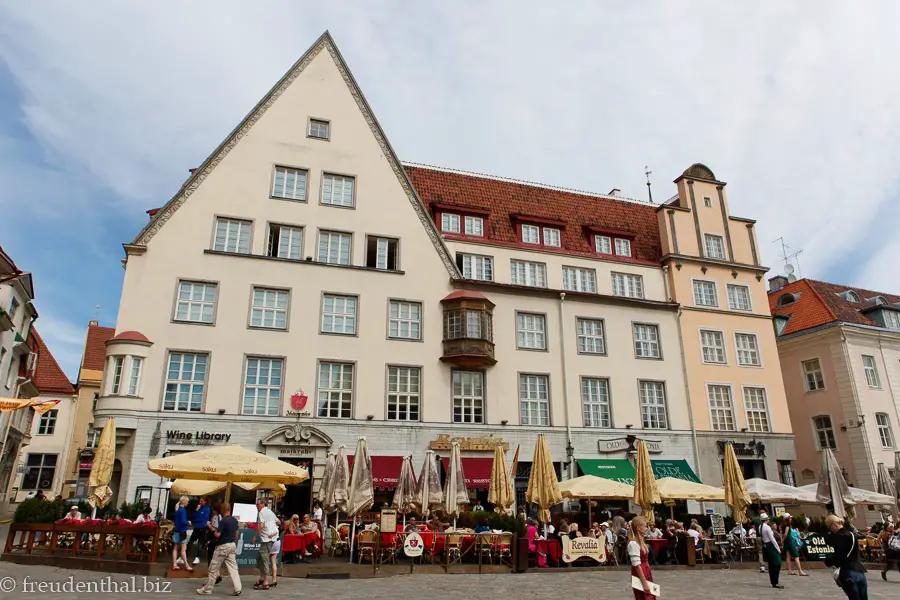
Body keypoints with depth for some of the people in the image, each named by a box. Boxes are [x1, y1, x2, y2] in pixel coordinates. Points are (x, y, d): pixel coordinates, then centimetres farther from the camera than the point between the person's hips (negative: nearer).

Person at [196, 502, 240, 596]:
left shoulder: (223, 521, -18)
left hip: (222, 546, -7)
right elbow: (236, 533, 14)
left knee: (213, 568, 6)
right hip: (232, 545, 8)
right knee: (233, 568, 5)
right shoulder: (235, 520, 7)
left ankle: (207, 589, 16)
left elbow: (217, 535, -19)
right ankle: (237, 589, 1)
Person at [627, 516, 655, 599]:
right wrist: (644, 583, -20)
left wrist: (648, 581, 14)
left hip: (646, 574, 9)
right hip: (640, 577, -9)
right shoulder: (633, 543, -18)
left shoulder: (640, 541, 11)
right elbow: (637, 565, -20)